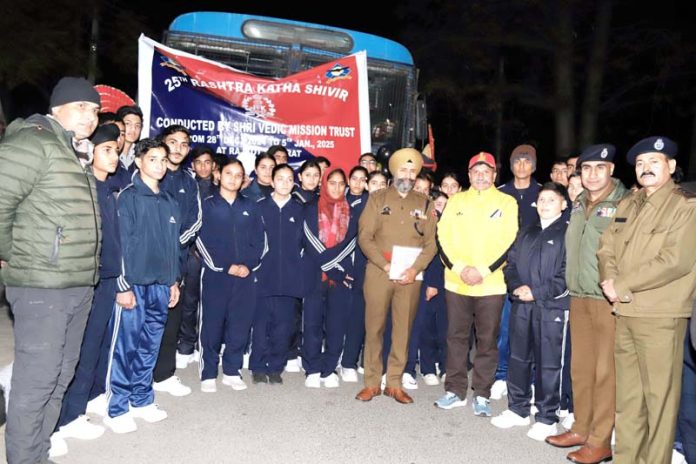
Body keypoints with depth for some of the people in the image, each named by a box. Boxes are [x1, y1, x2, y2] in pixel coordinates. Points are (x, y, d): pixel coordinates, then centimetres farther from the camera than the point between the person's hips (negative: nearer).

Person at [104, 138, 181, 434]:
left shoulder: (169, 201, 13)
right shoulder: (129, 197, -5)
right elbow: (121, 243, -9)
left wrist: (174, 281, 15)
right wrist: (123, 285, -13)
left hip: (161, 284, 6)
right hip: (134, 283, -6)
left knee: (150, 345, 12)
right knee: (126, 345, 0)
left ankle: (142, 400, 25)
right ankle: (117, 409, 12)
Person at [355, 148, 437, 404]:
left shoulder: (425, 204, 11)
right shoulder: (377, 199, 6)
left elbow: (431, 243, 6)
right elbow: (365, 237, -3)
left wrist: (415, 269, -11)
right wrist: (386, 265, -13)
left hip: (411, 276, 2)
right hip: (378, 273, -1)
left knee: (403, 329, 6)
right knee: (374, 328, 3)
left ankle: (394, 383, 18)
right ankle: (372, 383, 15)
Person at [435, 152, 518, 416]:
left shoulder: (507, 202, 4)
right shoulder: (455, 201, 10)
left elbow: (510, 243, -4)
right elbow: (443, 237, 3)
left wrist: (483, 271, -14)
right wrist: (459, 268, -10)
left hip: (491, 284, -2)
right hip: (456, 282, 2)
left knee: (487, 340, 5)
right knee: (456, 337, 9)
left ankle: (481, 395, 18)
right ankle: (455, 390, 22)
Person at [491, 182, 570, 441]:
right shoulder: (526, 233, 19)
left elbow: (569, 272, -11)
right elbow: (511, 264, 14)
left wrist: (537, 291, -14)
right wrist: (517, 286, -4)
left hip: (552, 307, -6)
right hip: (522, 305, 6)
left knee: (548, 364, 0)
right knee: (518, 358, 12)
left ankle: (546, 418, 13)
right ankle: (518, 409, 25)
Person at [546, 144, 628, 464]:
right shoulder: (579, 203, 12)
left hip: (609, 299, -6)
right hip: (578, 297, 7)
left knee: (605, 371, 1)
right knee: (580, 367, 14)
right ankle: (581, 429, 28)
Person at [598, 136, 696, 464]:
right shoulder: (627, 206, 16)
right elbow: (606, 249, 11)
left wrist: (621, 285, -13)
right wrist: (610, 282, -8)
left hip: (660, 314, -6)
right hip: (624, 312, 6)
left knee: (659, 395, 1)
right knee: (626, 393, 13)